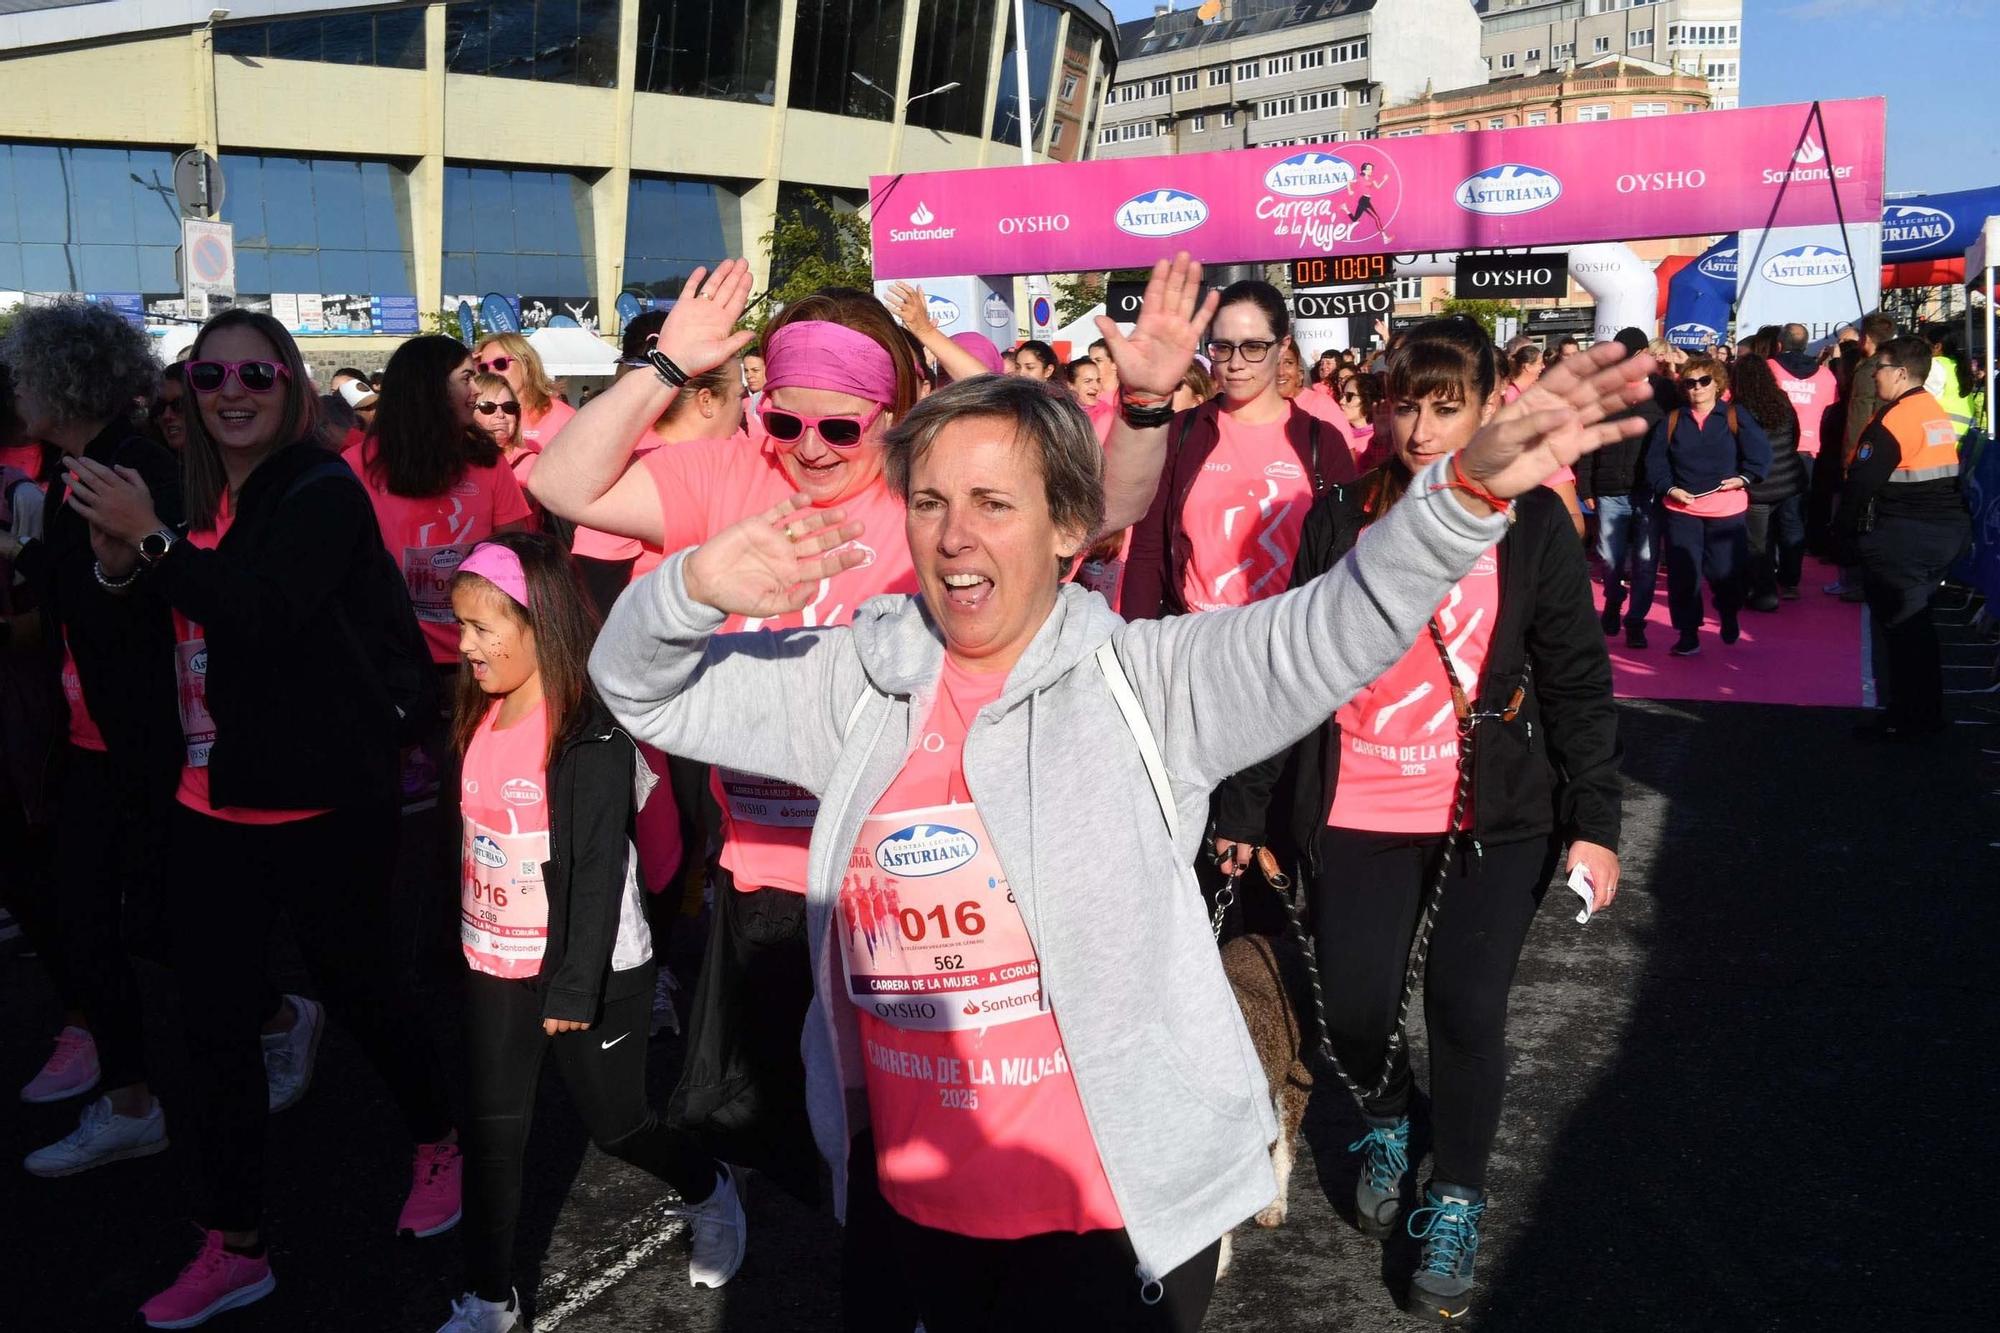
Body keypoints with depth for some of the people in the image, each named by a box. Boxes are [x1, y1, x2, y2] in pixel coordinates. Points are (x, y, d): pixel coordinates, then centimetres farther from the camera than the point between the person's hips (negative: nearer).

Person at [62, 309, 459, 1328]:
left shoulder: (323, 492, -12)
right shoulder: (200, 499, 10)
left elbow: (267, 614, -25)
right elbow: (172, 631, 17)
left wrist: (151, 541, -25)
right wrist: (120, 562, -1)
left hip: (322, 805, -7)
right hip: (211, 804, 7)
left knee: (355, 986, 10)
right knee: (215, 1020, 9)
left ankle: (438, 1141, 38)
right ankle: (232, 1249, 22)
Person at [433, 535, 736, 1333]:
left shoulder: (591, 738, -21)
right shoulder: (479, 719, 2)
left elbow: (599, 872, -21)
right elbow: (473, 841, 11)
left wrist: (575, 990, -20)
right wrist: (460, 943, 15)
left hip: (588, 970, -6)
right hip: (493, 967, 6)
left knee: (616, 1125, 9)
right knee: (491, 1132, 10)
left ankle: (708, 1194, 39)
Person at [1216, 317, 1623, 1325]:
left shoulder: (1531, 522, -2)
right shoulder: (1340, 517, 2)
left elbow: (1577, 683, 0)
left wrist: (1595, 822, -7)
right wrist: (1243, 805, 5)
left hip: (1495, 818, -1)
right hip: (1357, 815, 2)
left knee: (1465, 1007, -5)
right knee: (1353, 1008, 1)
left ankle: (1457, 1200, 22)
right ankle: (1386, 1123, 37)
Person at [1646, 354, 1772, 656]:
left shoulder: (1736, 417, 2)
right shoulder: (1671, 420, 6)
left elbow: (1760, 453, -3)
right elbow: (1655, 462, 3)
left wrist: (1743, 478, -16)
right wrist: (1669, 489, -10)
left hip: (1727, 510, -1)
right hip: (1680, 510, 1)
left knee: (1725, 571, 3)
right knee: (1682, 573, -1)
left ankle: (1729, 618, 33)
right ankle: (1688, 635, 9)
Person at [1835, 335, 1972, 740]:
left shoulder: (1892, 421, -17)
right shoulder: (1939, 414, 11)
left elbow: (1861, 483, -20)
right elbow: (1937, 477, 15)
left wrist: (1844, 530, -7)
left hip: (1901, 539, -9)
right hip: (1949, 530, 9)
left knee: (1899, 625, 1)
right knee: (1916, 622, 18)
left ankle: (1907, 721, 7)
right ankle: (1927, 713, 25)